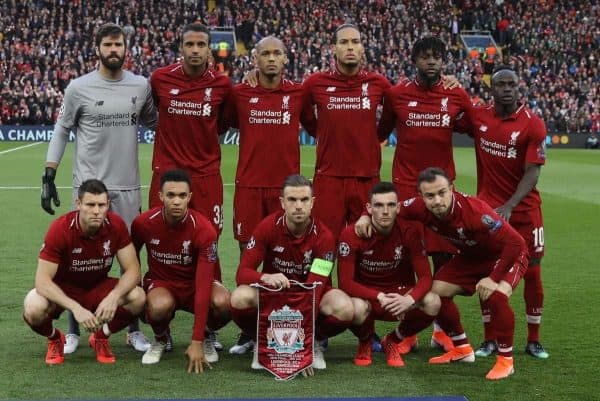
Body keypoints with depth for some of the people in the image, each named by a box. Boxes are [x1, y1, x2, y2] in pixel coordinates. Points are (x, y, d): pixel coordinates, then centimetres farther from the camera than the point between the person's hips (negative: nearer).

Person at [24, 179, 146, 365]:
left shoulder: (116, 225, -19)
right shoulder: (60, 229, -27)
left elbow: (132, 270, -16)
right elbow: (42, 280, -28)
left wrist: (113, 297, -36)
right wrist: (76, 308, -41)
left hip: (98, 286, 2)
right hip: (63, 289, -2)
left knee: (138, 297, -26)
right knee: (34, 309, -35)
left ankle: (101, 337, 4)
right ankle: (54, 339, 4)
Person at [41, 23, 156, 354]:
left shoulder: (141, 86, 3)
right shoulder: (79, 88, -4)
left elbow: (153, 121, 19)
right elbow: (61, 130, 2)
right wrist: (49, 177, -2)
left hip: (127, 187, 2)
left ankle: (134, 330, 18)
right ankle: (73, 331, 14)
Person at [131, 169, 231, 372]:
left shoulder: (204, 229, -24)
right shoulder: (143, 223, -17)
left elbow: (204, 285, -28)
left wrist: (197, 342, -32)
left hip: (194, 283, 0)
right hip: (160, 283, 0)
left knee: (223, 302, -34)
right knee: (160, 306, -37)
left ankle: (207, 339, 2)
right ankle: (161, 339, 0)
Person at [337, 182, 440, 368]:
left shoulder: (410, 231, -13)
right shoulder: (351, 234, -18)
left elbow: (425, 277, -14)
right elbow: (345, 283, -20)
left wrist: (410, 299, -35)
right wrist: (380, 297, -33)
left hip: (400, 295, 2)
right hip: (365, 295, -2)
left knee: (432, 303, -29)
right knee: (357, 308, -39)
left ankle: (394, 340, 4)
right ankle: (365, 343, 2)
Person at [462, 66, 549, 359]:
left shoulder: (533, 125, -10)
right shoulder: (478, 118, 0)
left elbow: (532, 173, -14)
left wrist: (508, 207, -25)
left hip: (524, 209, -2)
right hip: (487, 208, 2)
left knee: (532, 272, 1)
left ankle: (533, 340, 13)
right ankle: (490, 340, 12)